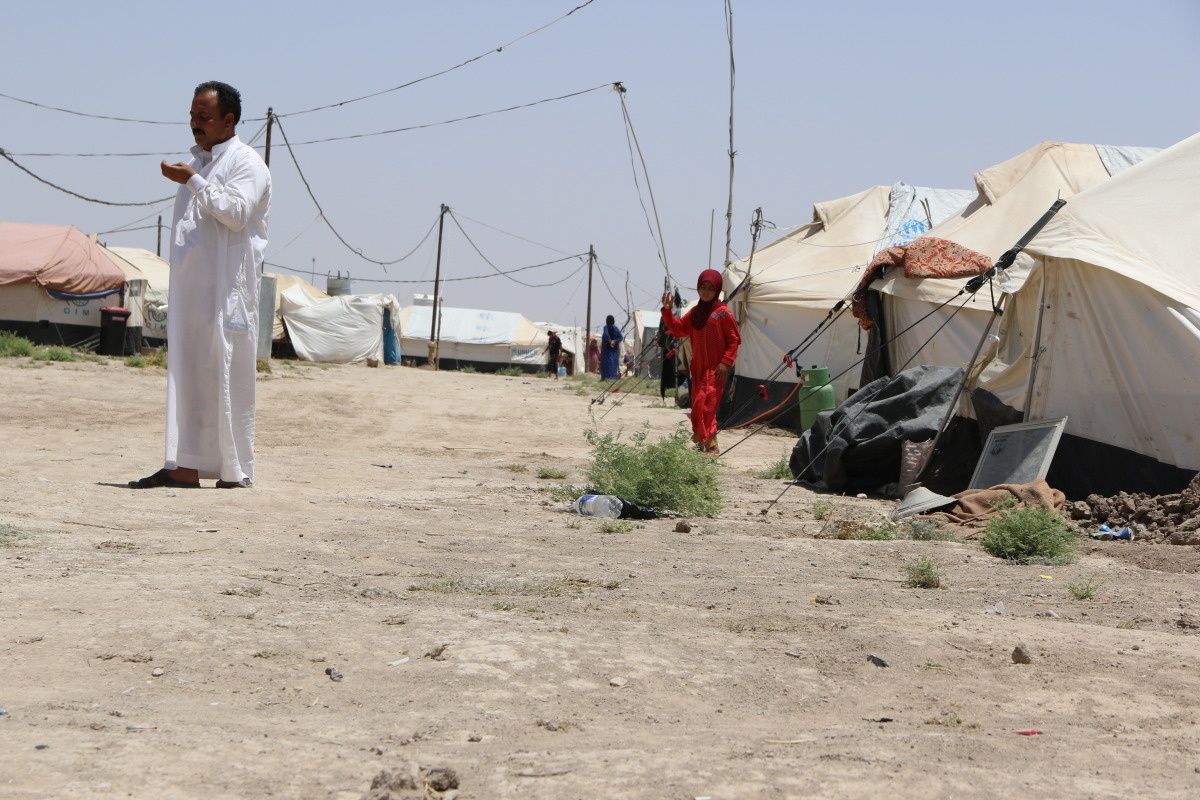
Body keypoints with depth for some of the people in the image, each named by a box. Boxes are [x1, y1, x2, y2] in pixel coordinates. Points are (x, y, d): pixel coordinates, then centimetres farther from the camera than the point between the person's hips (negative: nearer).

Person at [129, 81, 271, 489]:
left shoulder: (246, 163, -4)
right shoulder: (199, 162, 22)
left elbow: (237, 212, -19)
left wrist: (193, 181, -18)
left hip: (227, 292, -8)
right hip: (189, 288, 8)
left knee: (226, 377, -7)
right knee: (185, 375, 3)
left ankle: (234, 470, -3)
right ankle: (184, 466, 3)